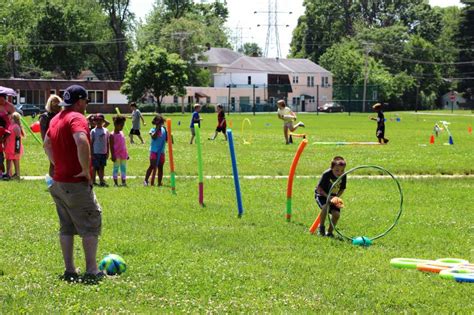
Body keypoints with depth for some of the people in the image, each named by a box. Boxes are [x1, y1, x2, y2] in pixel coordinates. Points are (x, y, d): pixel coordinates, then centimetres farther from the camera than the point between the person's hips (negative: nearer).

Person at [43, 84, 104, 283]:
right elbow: (82, 142, -33)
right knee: (91, 224, 0)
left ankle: (69, 271, 15)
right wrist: (86, 170, -23)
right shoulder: (77, 118, -15)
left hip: (58, 182, 9)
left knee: (66, 227, 13)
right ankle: (91, 272, -2)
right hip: (76, 184, -9)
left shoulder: (56, 119, 13)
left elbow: (47, 144, 27)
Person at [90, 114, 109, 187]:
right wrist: (92, 153, -8)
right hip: (96, 153, -4)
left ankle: (102, 181, 10)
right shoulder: (93, 131, -4)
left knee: (102, 167, 6)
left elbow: (107, 143, 11)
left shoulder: (106, 131, 7)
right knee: (95, 167, 0)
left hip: (103, 153, 4)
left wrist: (107, 153, 7)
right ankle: (93, 181, 6)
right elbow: (91, 143, -4)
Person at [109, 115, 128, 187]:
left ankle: (123, 181, 12)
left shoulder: (121, 133, 12)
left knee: (123, 168, 8)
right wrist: (112, 155, -16)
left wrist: (126, 154, 16)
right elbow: (111, 146, -11)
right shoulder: (112, 135, -9)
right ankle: (115, 182, 5)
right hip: (117, 155, -7)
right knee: (116, 168, 0)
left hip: (123, 155, 7)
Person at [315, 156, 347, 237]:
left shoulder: (343, 176, -15)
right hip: (321, 195, -4)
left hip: (333, 196, 4)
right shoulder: (326, 174, -27)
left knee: (336, 214, -13)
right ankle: (321, 227, -11)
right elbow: (319, 188, -21)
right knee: (325, 207, -33)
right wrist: (327, 196, -31)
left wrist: (336, 197, -17)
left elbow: (342, 189, 0)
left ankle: (329, 232, 8)